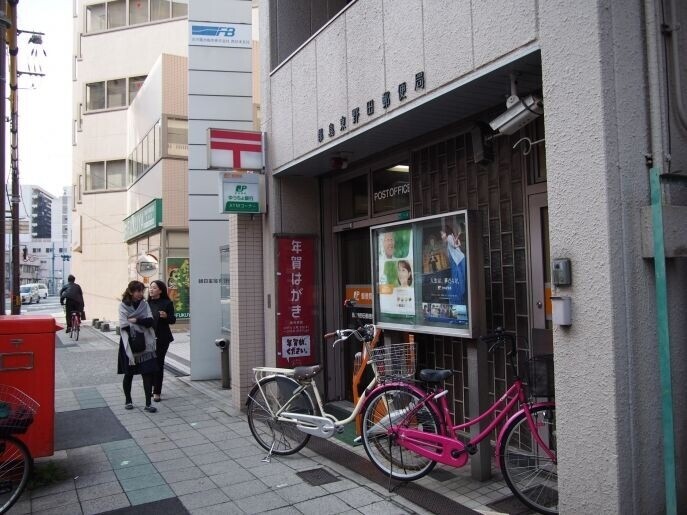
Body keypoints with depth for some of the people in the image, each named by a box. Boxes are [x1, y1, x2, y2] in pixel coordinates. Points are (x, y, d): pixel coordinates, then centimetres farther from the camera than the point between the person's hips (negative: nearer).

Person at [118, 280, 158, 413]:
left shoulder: (144, 304, 4)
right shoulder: (123, 306, -4)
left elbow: (150, 322, -7)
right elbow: (124, 326, -14)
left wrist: (136, 320, -18)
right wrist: (143, 322, -18)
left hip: (145, 344, 2)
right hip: (129, 344, -2)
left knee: (148, 373, -4)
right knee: (129, 374, 12)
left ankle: (148, 404, 2)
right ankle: (128, 400, 31)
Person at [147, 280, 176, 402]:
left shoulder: (167, 303, -5)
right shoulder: (147, 303, 6)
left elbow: (173, 320, -3)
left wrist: (166, 316, -22)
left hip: (162, 338, -4)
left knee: (158, 364, -2)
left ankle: (157, 392, 5)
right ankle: (154, 388, 29)